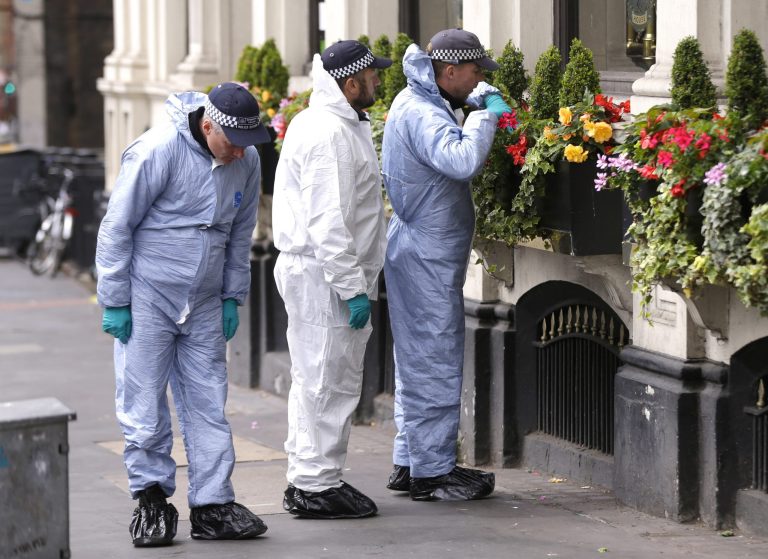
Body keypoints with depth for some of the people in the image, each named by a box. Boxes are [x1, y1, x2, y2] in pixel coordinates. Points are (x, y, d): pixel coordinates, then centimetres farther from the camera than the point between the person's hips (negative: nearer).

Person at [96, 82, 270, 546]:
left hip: (204, 306, 5)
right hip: (147, 299, -5)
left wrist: (233, 298, 11)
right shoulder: (158, 151, -17)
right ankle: (153, 497, 11)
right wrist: (115, 303, -10)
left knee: (208, 405, 3)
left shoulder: (247, 161, 1)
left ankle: (213, 505, 7)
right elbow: (116, 228, -11)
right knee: (145, 406, -2)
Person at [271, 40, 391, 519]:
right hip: (324, 276, -11)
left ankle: (306, 480, 25)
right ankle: (317, 486, 0)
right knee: (329, 382, -5)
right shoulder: (329, 133, -19)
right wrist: (353, 287, -23)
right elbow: (328, 222, -24)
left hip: (309, 270, 11)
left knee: (315, 380, 17)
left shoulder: (330, 123, 15)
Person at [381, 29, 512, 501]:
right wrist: (486, 114, -22)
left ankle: (411, 462, 24)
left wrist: (485, 99, 13)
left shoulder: (420, 100, 12)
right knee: (434, 360, -5)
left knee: (419, 359, 16)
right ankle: (432, 473, -1)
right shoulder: (422, 114, -20)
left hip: (424, 252, 11)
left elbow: (469, 92, 33)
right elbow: (462, 160, -36)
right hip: (427, 256, -11)